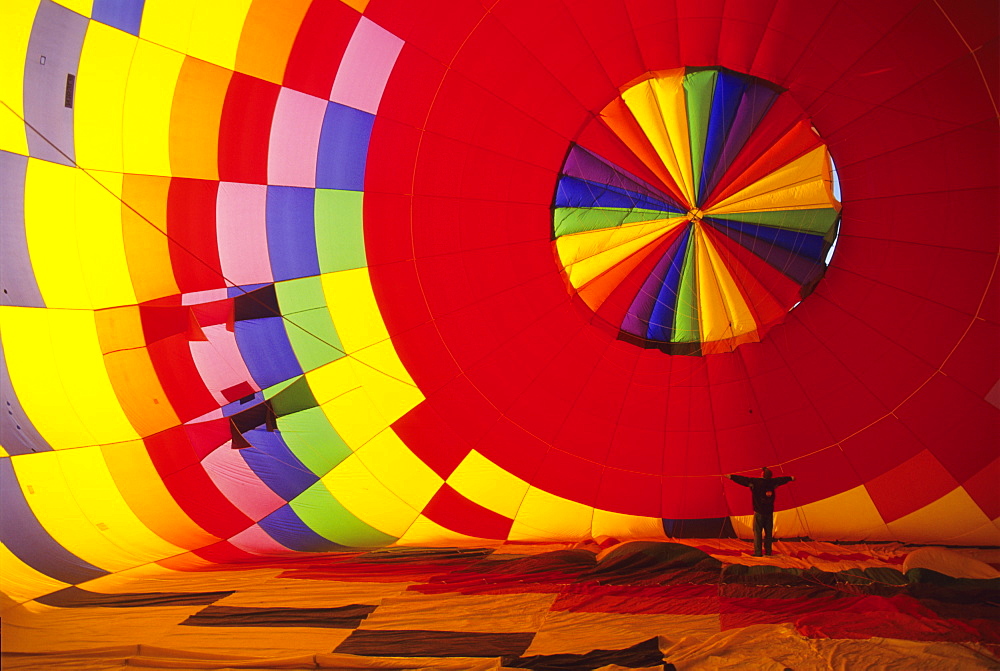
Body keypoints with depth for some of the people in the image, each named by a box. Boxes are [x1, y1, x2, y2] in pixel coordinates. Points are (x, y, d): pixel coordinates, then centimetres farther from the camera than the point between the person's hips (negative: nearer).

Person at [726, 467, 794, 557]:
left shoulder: (755, 482, -9)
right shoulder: (772, 482, 3)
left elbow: (743, 479, -12)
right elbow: (782, 479, 21)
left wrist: (731, 477, -6)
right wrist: (790, 478, 40)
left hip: (759, 512, -4)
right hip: (769, 512, 4)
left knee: (757, 532, -3)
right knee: (768, 532, 11)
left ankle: (758, 552, -7)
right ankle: (768, 552, 14)